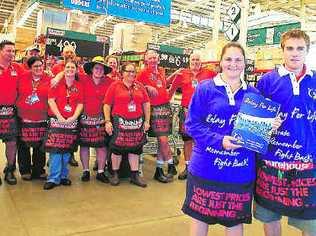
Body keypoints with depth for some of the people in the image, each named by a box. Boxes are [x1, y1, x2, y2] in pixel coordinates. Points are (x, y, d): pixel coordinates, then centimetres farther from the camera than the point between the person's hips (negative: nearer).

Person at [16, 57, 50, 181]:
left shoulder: (48, 80, 0)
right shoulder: (22, 78, 1)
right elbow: (16, 94, 9)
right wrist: (17, 108, 6)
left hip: (41, 119, 0)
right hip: (23, 118, 1)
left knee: (40, 146, 9)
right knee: (23, 146, 10)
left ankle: (38, 170, 24)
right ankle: (25, 170, 26)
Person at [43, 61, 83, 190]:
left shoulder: (79, 86, 9)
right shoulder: (57, 83, 4)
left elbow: (80, 104, 5)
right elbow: (51, 100, -2)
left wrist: (73, 117, -9)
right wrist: (59, 117, -11)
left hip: (72, 121, 2)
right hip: (56, 120, -2)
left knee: (67, 150, 7)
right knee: (55, 150, -7)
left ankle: (63, 176, 19)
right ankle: (53, 178, 0)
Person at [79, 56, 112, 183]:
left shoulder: (108, 82, 1)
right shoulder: (83, 80, -3)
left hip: (101, 119, 1)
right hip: (85, 118, -1)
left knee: (102, 146, 3)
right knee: (84, 145, 7)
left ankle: (100, 172, 17)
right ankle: (86, 171, 22)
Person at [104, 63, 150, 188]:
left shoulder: (140, 86, 9)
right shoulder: (115, 85, 0)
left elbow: (146, 104, 10)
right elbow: (107, 105, -1)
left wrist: (147, 121, 5)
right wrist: (107, 121, -8)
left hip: (137, 122, 3)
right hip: (119, 122, -3)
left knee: (135, 148, 9)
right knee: (117, 148, 4)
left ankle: (135, 175, 20)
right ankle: (115, 174, 21)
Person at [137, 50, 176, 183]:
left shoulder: (161, 72, 16)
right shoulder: (143, 73, -1)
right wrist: (147, 87, -13)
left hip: (165, 106, 6)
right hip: (154, 108, -6)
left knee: (161, 139, 7)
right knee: (163, 139, -9)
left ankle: (159, 170, 15)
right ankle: (171, 166, 9)